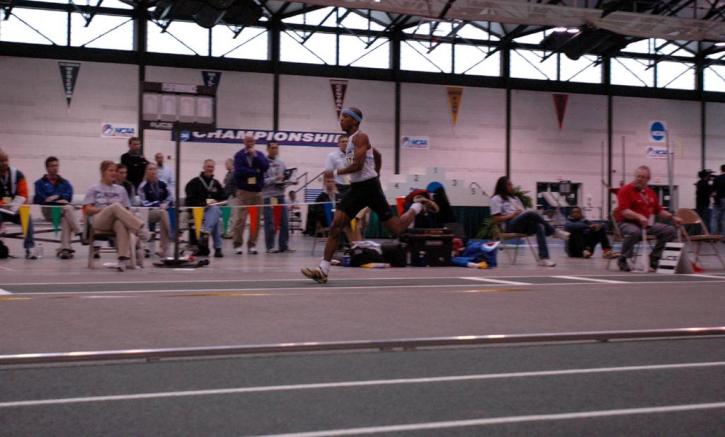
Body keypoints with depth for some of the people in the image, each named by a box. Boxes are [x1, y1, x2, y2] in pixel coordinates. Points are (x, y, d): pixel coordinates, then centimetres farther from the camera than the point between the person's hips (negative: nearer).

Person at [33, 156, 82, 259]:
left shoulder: (65, 183, 26)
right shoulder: (40, 183, 18)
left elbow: (68, 197, 7)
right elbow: (40, 199, 0)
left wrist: (55, 197, -8)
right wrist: (59, 199, -8)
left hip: (64, 211, 2)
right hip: (48, 210, -2)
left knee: (66, 219, -35)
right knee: (68, 208, -32)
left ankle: (64, 248, -42)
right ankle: (80, 234, -41)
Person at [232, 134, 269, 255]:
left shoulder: (259, 154, 12)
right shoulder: (239, 155, 2)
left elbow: (265, 167, -3)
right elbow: (239, 171, -11)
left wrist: (255, 156, -10)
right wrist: (256, 172, -6)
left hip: (257, 191, 3)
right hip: (243, 190, -3)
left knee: (256, 219, 1)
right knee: (241, 218, -9)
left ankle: (252, 244, 7)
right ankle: (237, 244, -3)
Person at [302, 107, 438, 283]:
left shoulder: (361, 137, -12)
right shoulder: (351, 139, 15)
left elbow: (357, 165, -23)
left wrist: (335, 173, -15)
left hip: (369, 186, -8)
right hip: (356, 188, 8)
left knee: (396, 229, -2)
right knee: (335, 226, -7)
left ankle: (419, 206, 23)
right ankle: (323, 269, -9)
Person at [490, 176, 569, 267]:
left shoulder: (514, 198, 28)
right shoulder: (496, 199, 6)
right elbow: (496, 219, -4)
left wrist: (522, 212, -2)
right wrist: (511, 215, -14)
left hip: (523, 225, 6)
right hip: (510, 226, -6)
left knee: (539, 226, -28)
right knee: (531, 213, -33)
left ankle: (544, 258, -39)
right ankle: (555, 232, -21)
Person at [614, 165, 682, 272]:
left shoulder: (650, 192, 16)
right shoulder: (625, 190, -8)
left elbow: (659, 211, 21)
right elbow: (624, 211, -19)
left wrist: (672, 218, 6)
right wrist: (639, 216, -35)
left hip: (647, 224, 7)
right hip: (627, 223, -7)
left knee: (670, 230, -5)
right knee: (634, 232, -41)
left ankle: (654, 259, 2)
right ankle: (623, 260, -19)